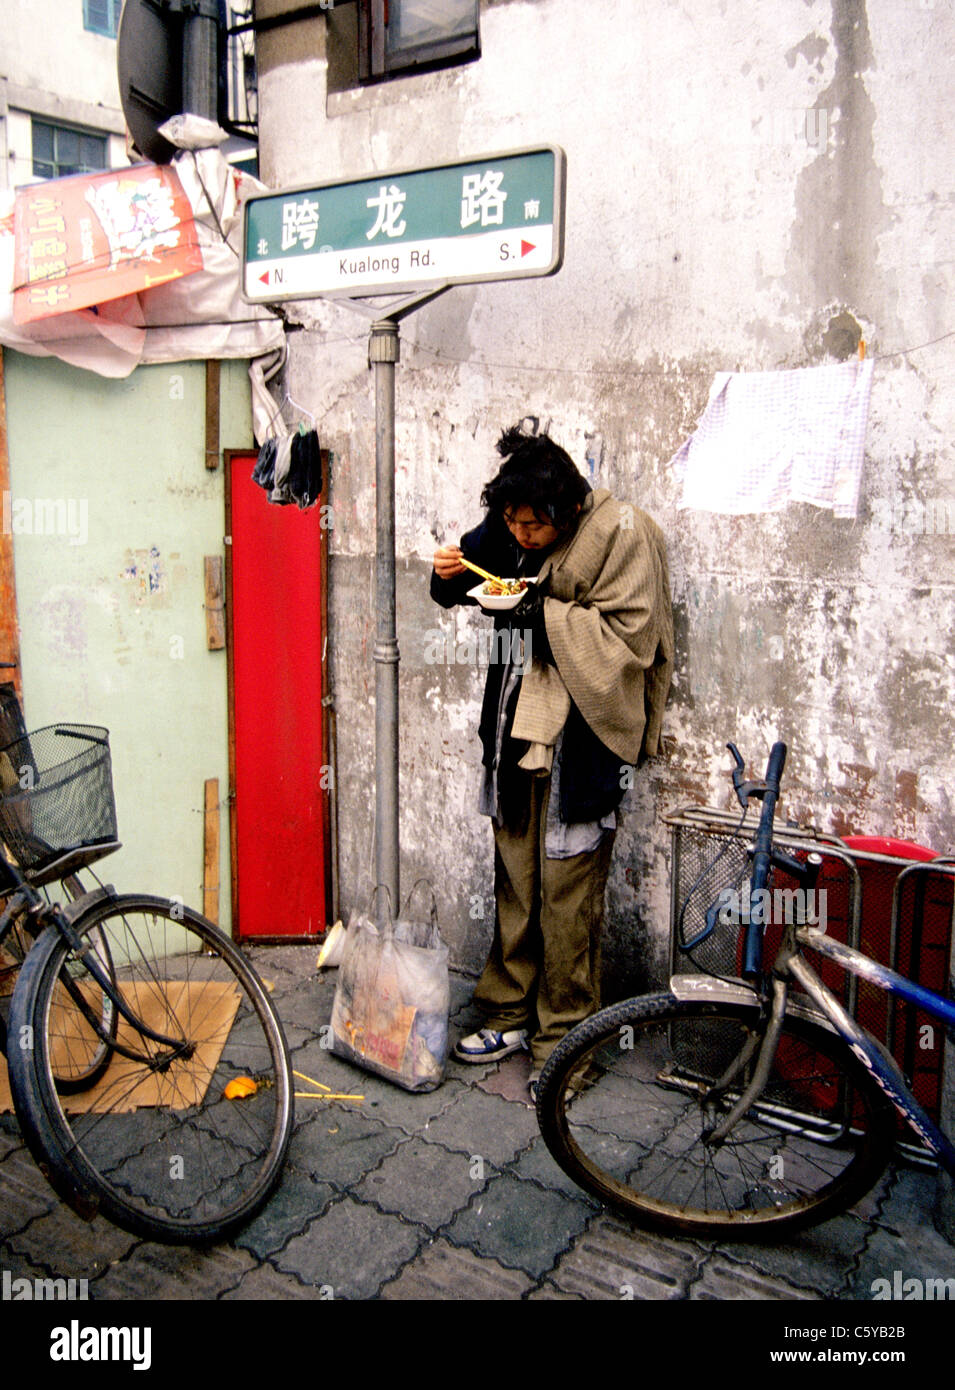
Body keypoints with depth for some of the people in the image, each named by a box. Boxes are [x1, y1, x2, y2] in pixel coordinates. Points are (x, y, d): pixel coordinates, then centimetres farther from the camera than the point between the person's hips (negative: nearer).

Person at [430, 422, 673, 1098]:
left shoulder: (619, 535, -13)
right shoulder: (507, 534, 4)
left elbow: (629, 638, -16)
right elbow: (476, 572, 20)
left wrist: (547, 613, -23)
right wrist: (453, 575, -2)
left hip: (579, 736, -6)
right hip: (516, 726, 6)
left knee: (567, 894, 1)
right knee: (514, 878, 15)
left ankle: (563, 1037, 17)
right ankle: (510, 1013, 30)